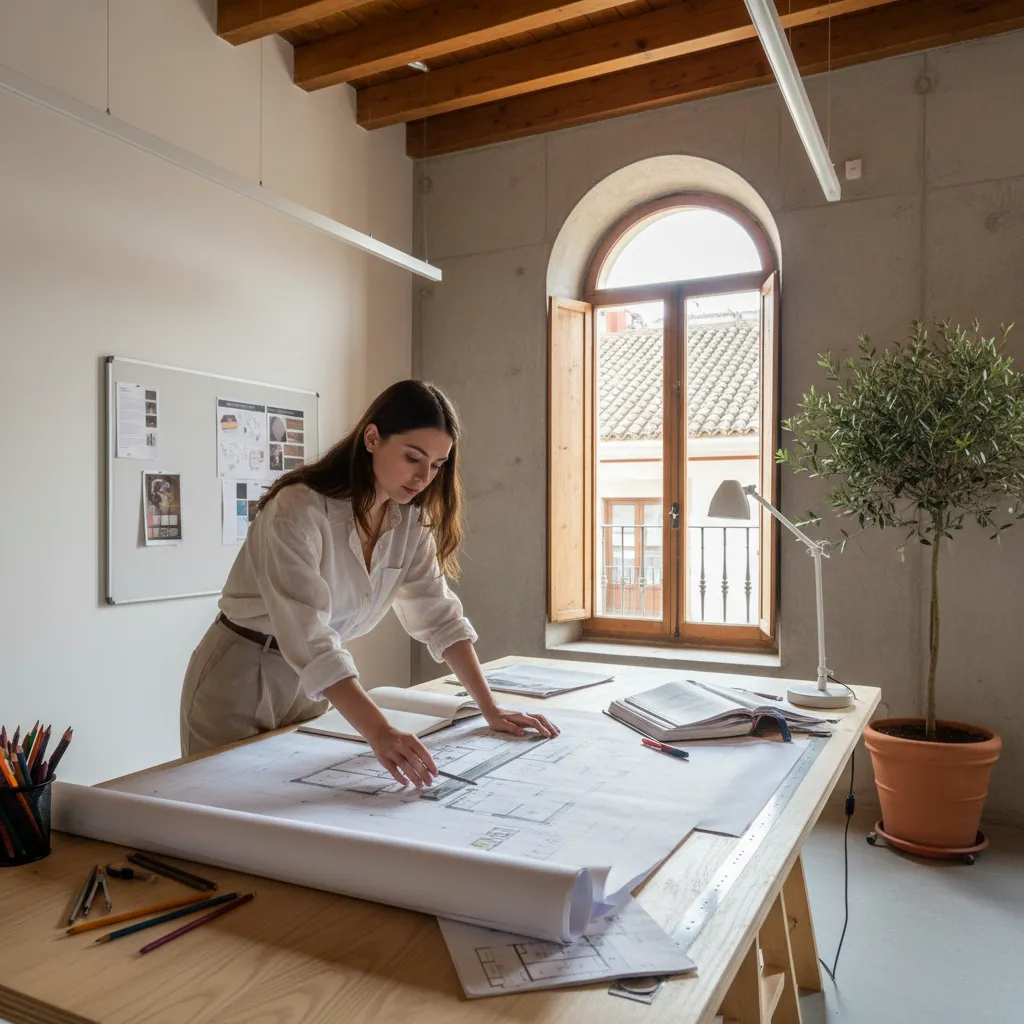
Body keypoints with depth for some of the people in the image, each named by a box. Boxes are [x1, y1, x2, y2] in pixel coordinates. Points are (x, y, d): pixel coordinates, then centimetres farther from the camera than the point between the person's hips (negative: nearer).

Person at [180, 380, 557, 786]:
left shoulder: (409, 520, -6)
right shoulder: (299, 510, -28)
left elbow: (439, 615, -4)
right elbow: (309, 637, -37)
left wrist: (491, 710, -10)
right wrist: (380, 732, -46)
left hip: (310, 686, 6)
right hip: (240, 681, -5)